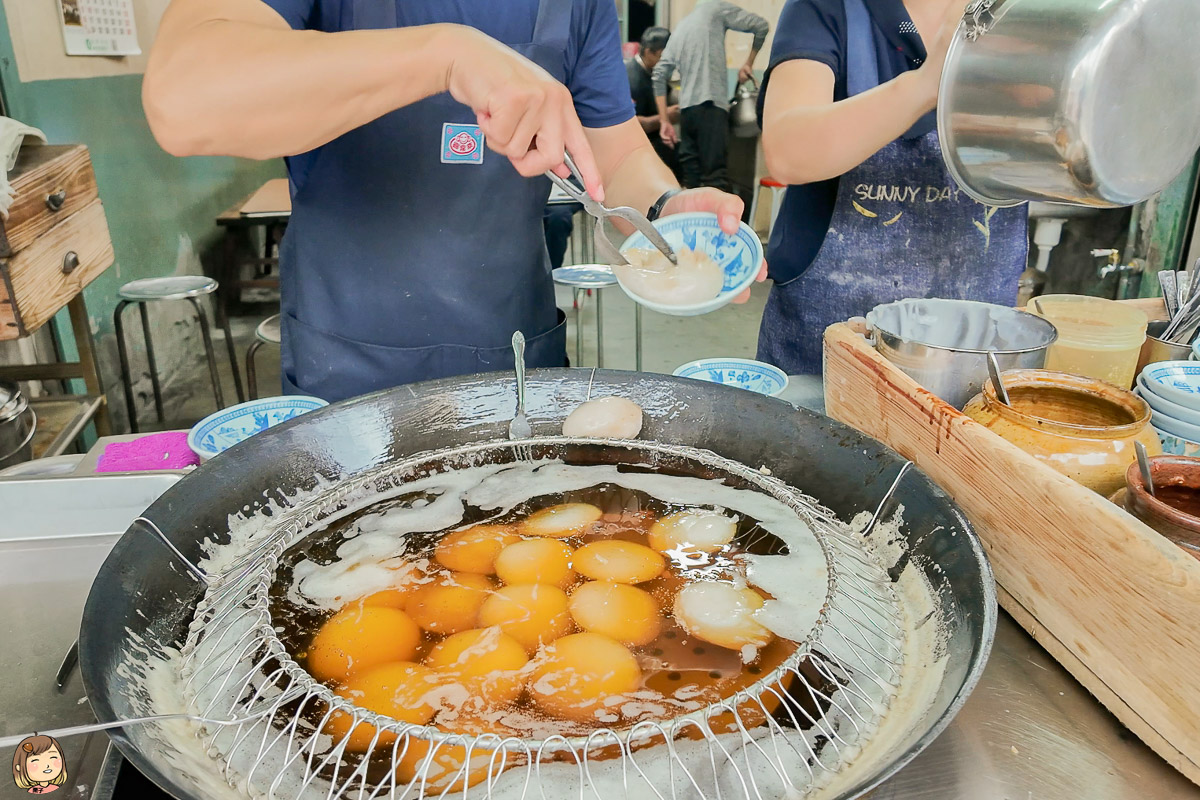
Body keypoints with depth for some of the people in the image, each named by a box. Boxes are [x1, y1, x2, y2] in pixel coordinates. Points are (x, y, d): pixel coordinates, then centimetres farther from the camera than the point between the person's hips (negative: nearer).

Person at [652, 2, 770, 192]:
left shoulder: (679, 30, 25)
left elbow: (659, 75, 17)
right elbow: (761, 26, 5)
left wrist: (664, 121, 13)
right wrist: (748, 64, 18)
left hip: (687, 108, 6)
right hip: (711, 106, -6)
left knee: (690, 175, 9)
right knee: (715, 176, -10)